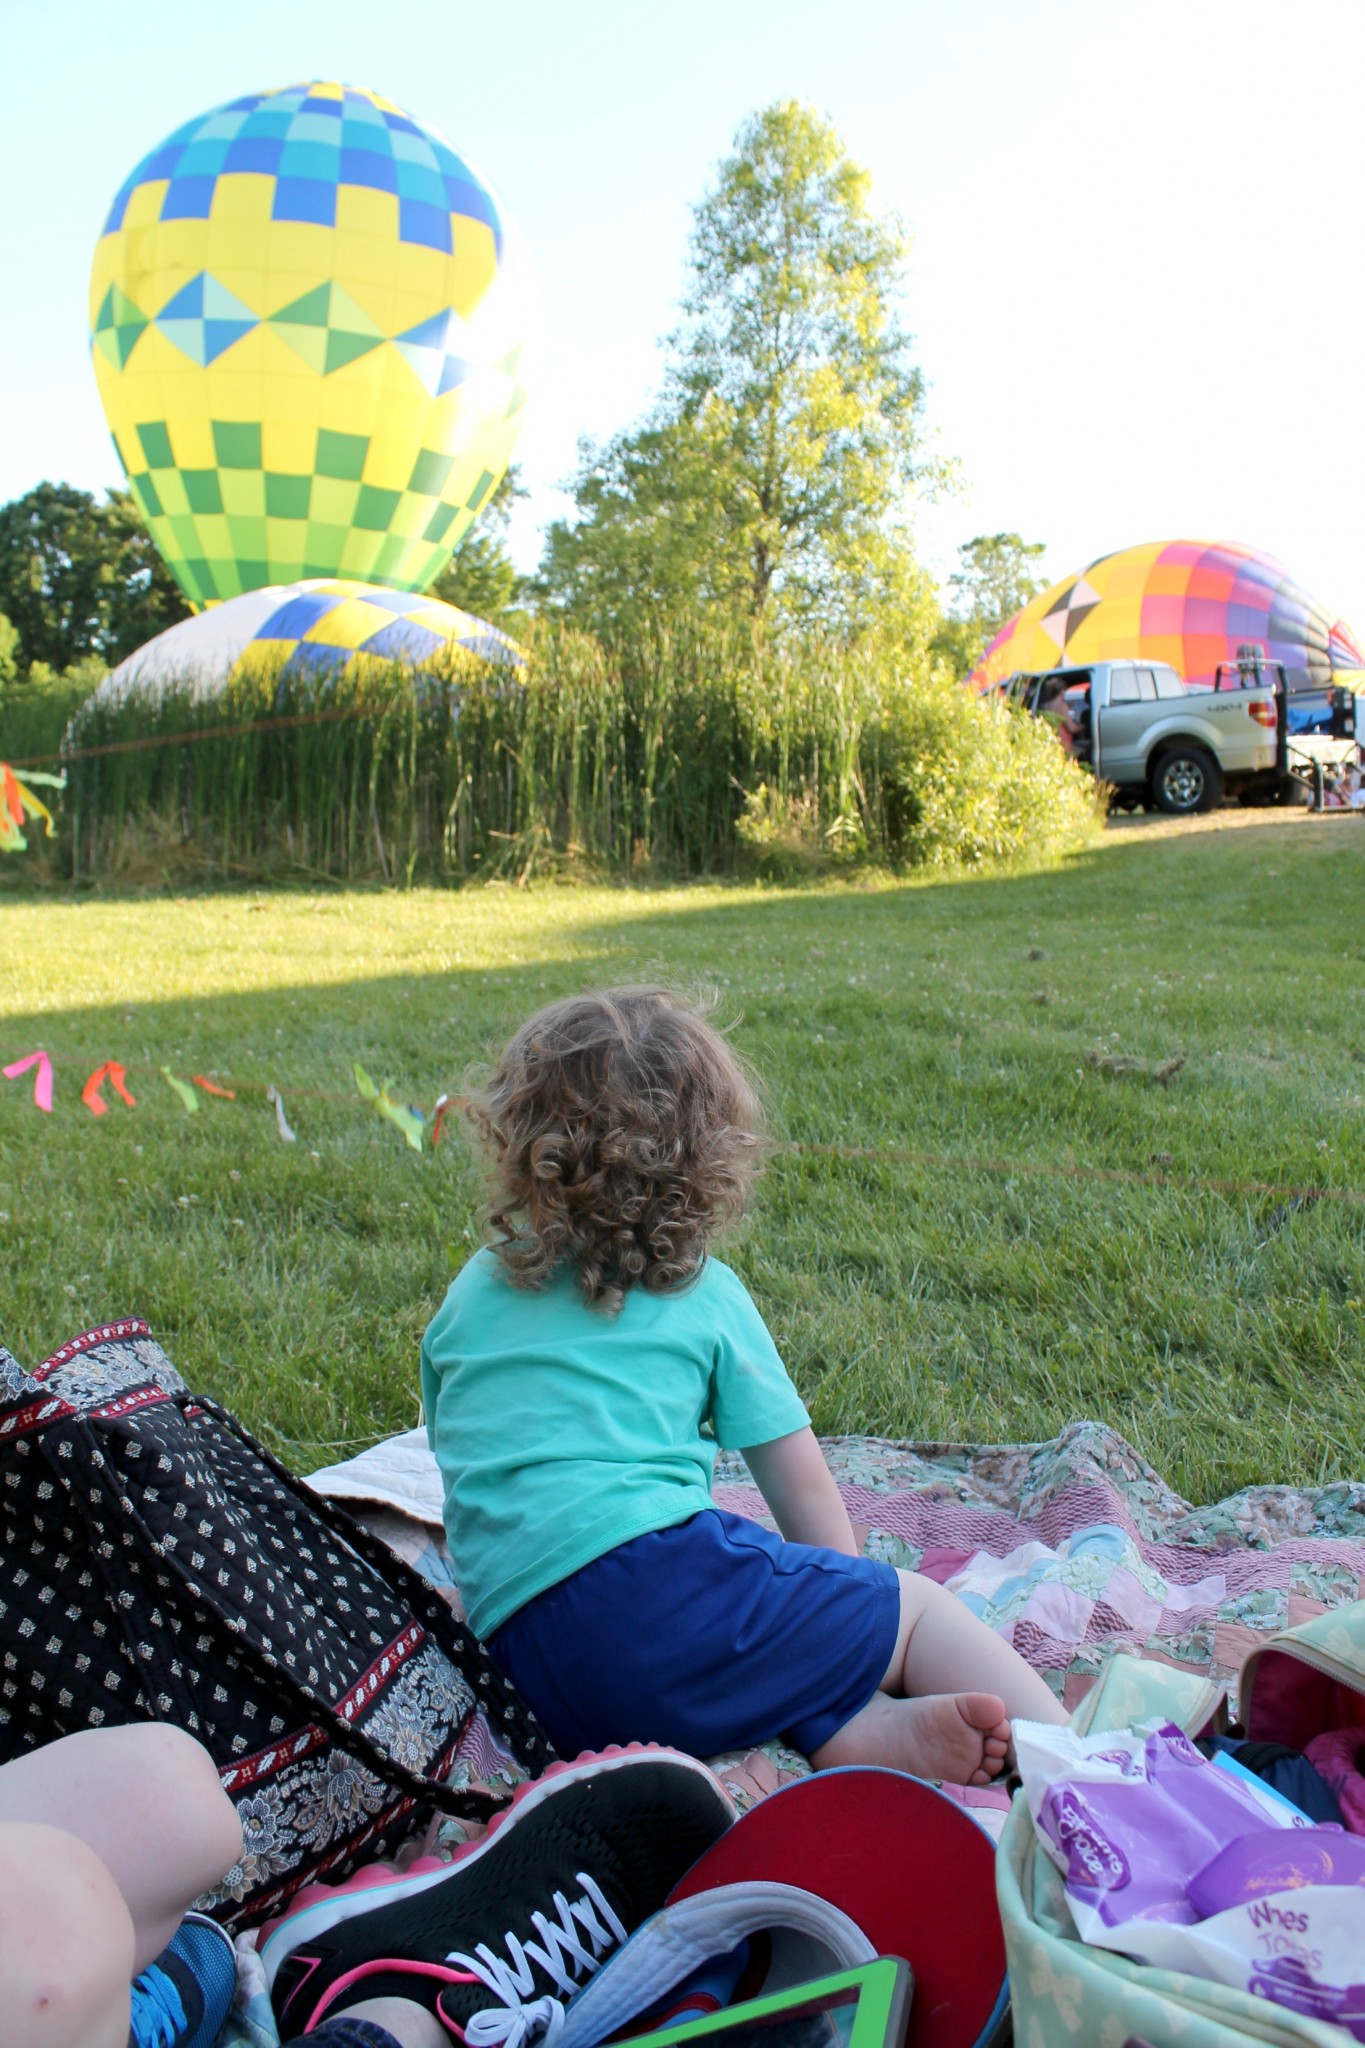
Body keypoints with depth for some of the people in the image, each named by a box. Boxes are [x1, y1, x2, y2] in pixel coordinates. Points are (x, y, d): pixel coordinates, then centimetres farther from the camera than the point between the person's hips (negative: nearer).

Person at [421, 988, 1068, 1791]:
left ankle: (857, 1731, -17)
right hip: (651, 1575, -4)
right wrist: (849, 1602, 29)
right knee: (917, 1605, 6)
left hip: (525, 1666, 4)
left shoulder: (471, 1294, 20)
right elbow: (804, 1487, 13)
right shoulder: (705, 1294, 10)